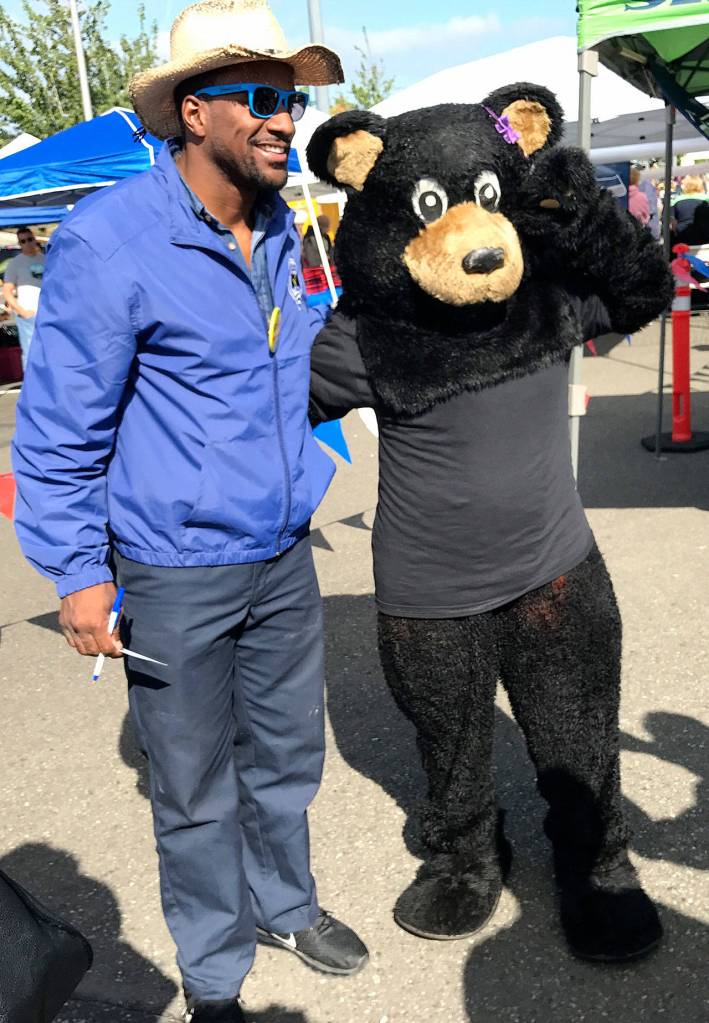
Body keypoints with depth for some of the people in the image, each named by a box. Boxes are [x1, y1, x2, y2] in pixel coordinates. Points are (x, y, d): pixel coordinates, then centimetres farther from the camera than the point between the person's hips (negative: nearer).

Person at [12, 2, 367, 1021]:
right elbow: (59, 423, -12)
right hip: (175, 574, -6)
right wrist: (79, 571, -12)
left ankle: (286, 902, 47)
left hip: (283, 559, 6)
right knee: (197, 793, 11)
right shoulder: (109, 241, -15)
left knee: (287, 755, 21)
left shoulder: (279, 233, 6)